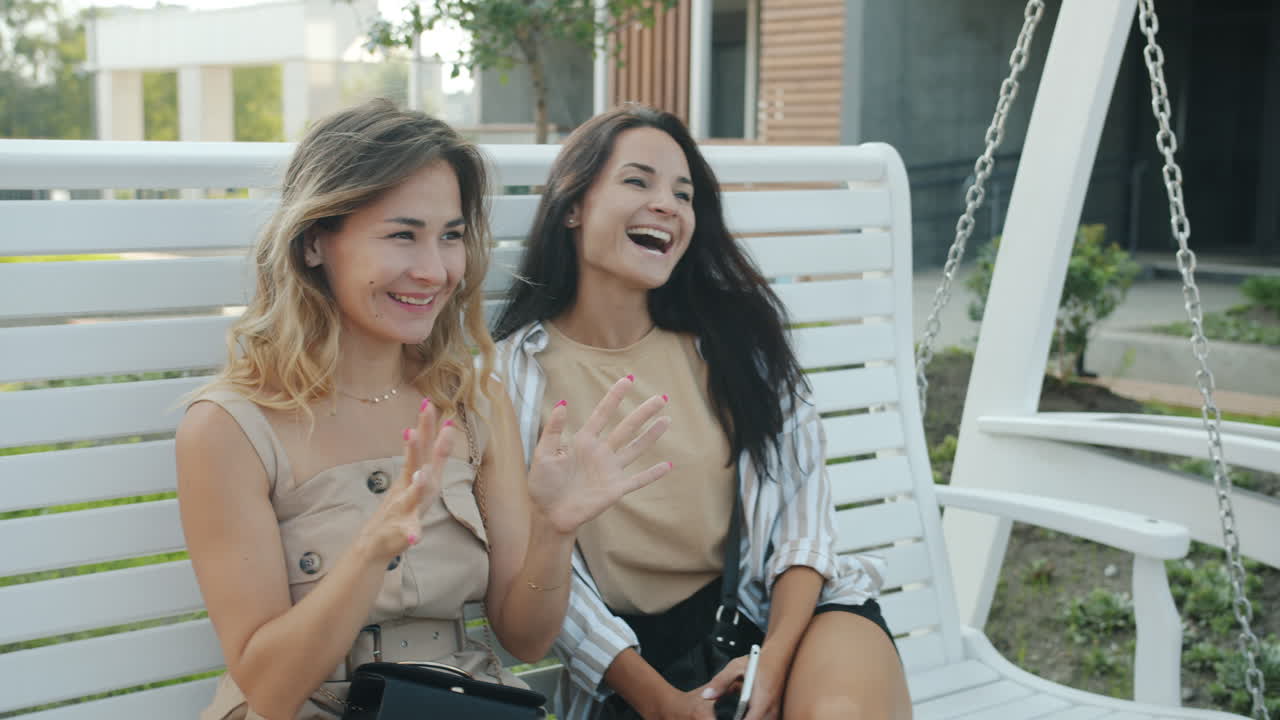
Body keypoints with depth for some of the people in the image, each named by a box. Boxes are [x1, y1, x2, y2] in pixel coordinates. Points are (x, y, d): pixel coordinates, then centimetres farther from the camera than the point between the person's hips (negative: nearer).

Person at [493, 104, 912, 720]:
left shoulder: (732, 333, 6)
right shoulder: (514, 370, 0)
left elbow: (798, 493, 0)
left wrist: (778, 662, -14)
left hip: (782, 607, 2)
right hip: (633, 660, -2)